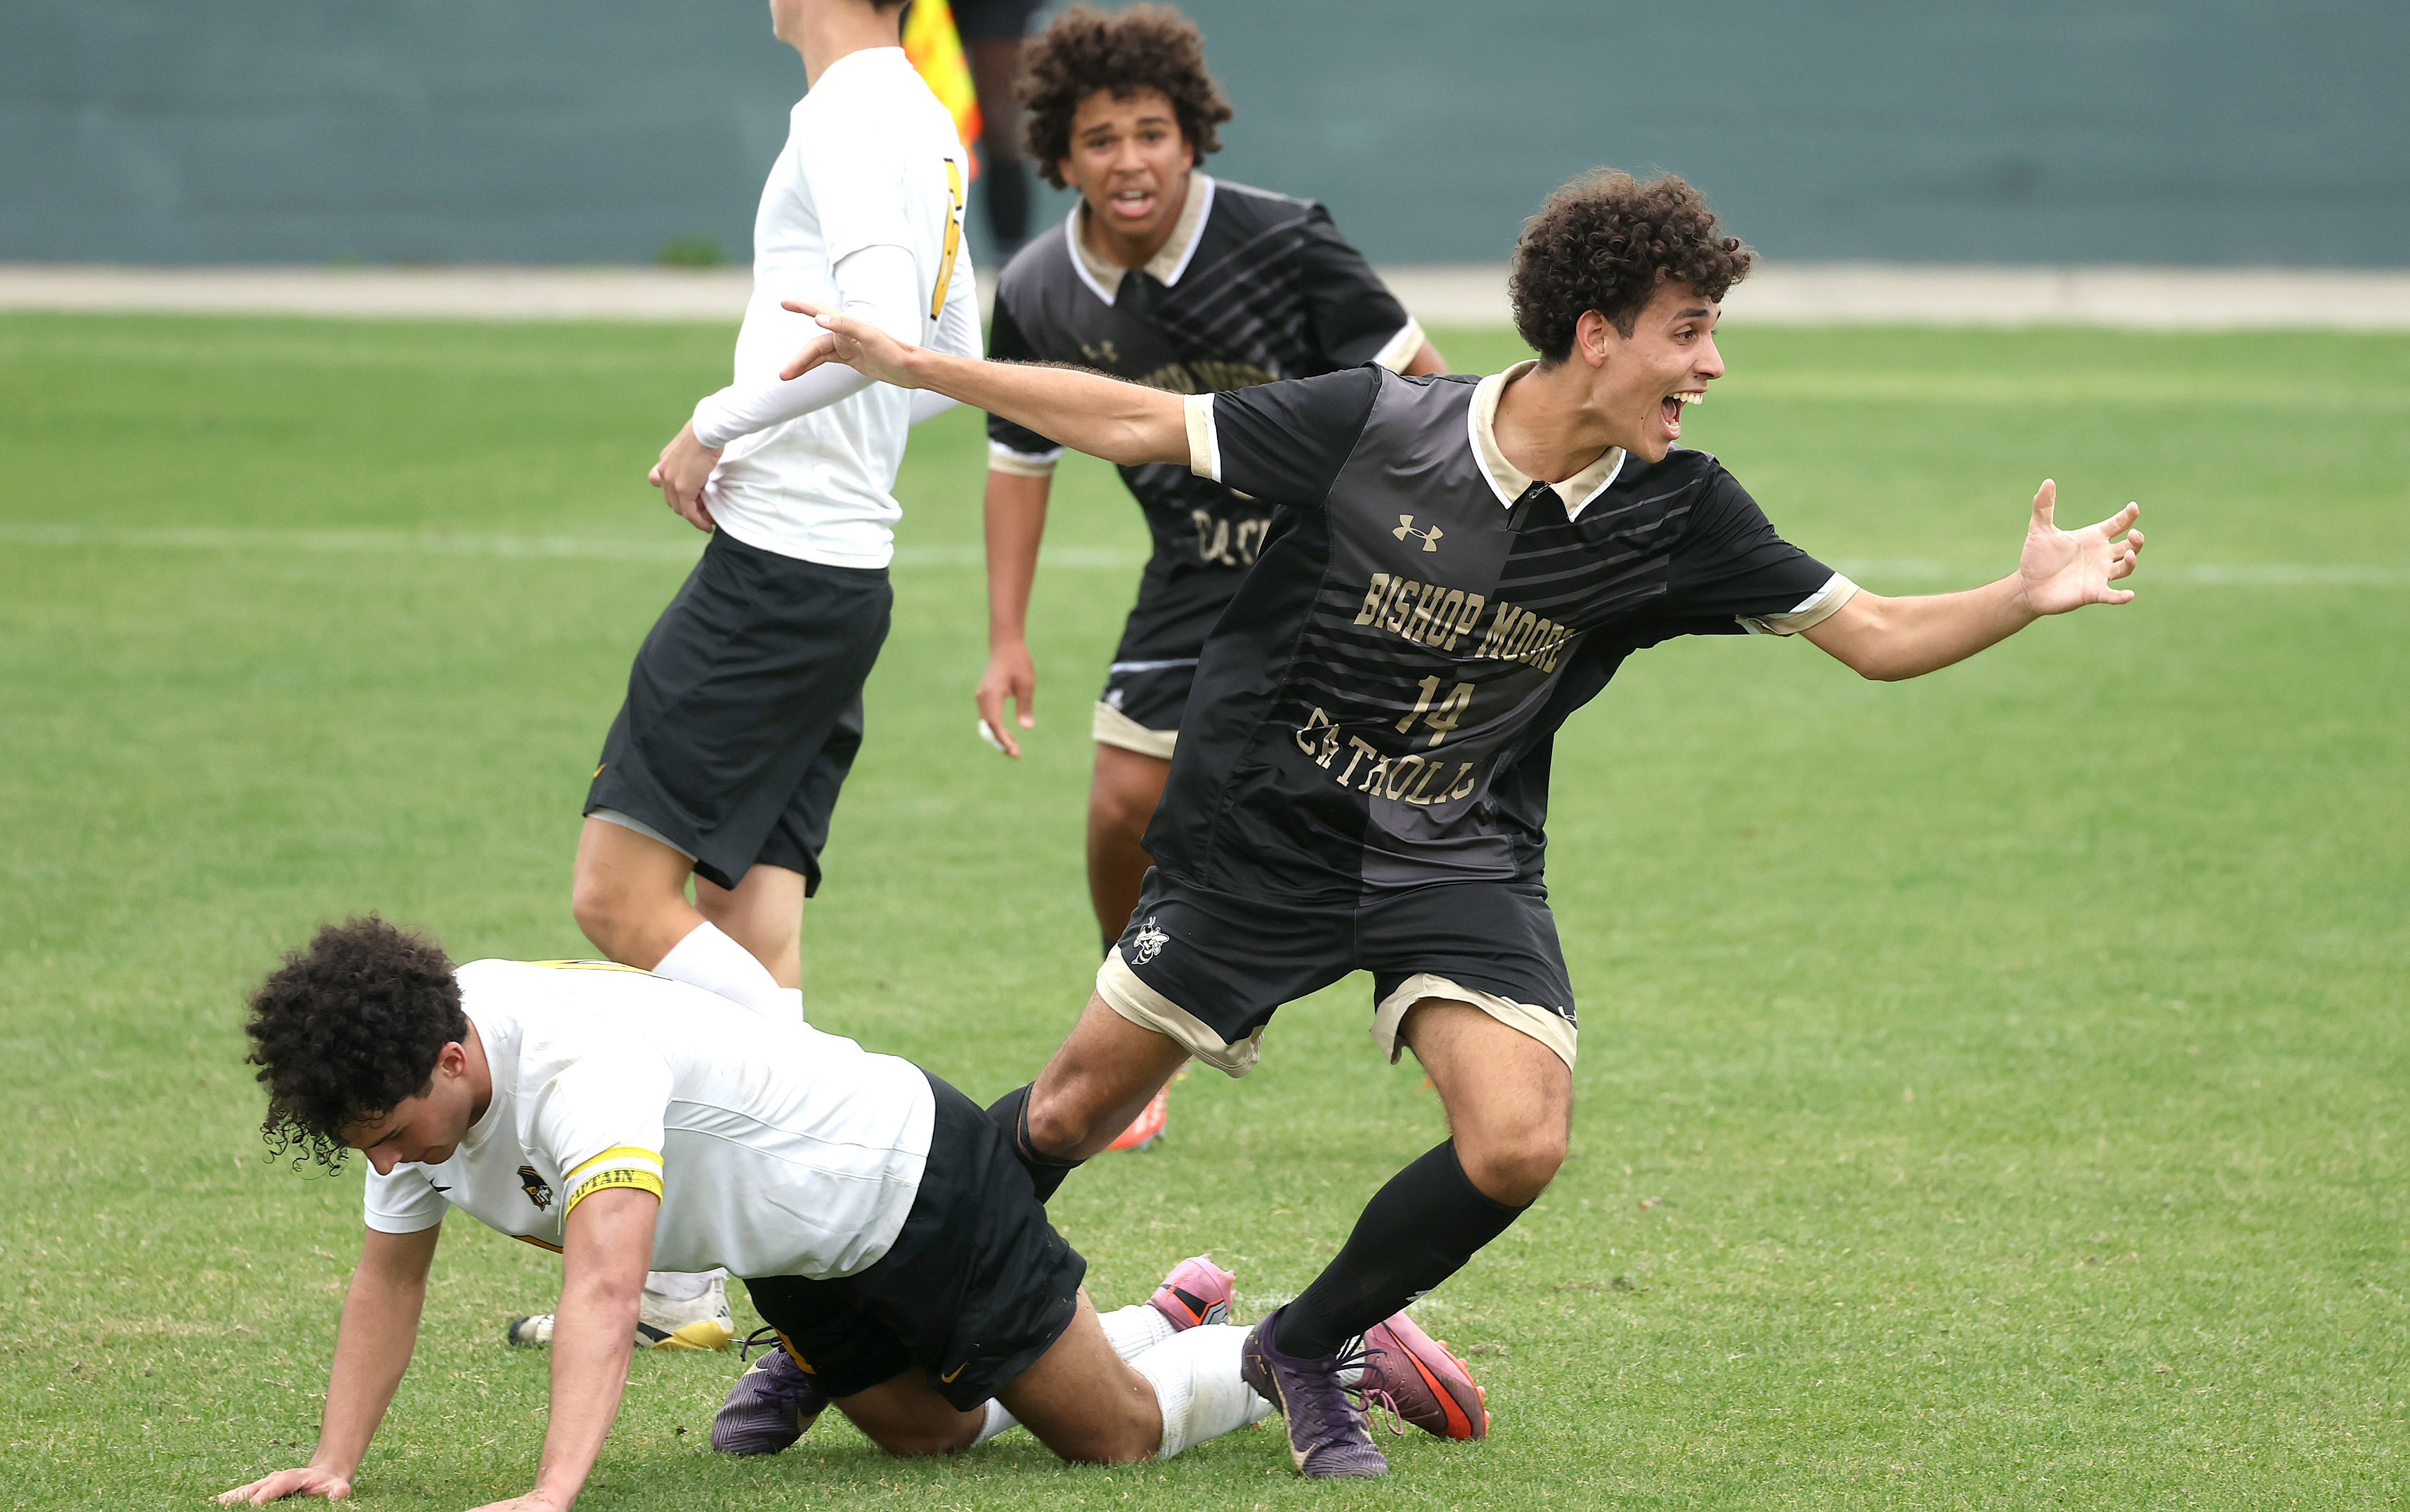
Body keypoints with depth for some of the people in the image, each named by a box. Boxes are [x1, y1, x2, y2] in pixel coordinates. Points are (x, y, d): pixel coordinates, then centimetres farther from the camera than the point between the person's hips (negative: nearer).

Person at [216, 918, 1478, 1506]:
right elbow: (390, 1275, -4)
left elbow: (604, 1287, -52)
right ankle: (1172, 1319, 46)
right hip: (799, 1257, 9)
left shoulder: (581, 1063, -41)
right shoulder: (404, 1075, -15)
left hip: (911, 1182, -8)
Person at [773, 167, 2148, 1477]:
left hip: (1461, 866, 2)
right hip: (1267, 831, -2)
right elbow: (1143, 423, -8)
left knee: (1518, 1144, -19)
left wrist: (2026, 598, -24)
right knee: (1078, 1109, 3)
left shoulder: (1675, 518, -11)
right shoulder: (1375, 426, -18)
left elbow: (1877, 635, -6)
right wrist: (912, 366, -9)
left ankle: (1305, 1351, 7)